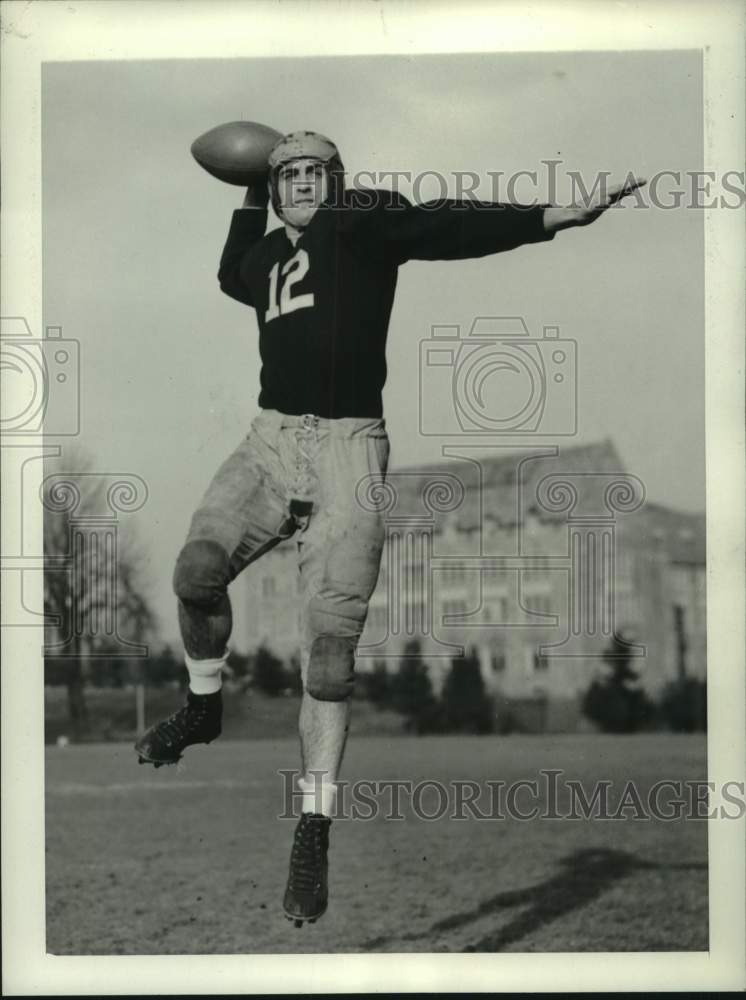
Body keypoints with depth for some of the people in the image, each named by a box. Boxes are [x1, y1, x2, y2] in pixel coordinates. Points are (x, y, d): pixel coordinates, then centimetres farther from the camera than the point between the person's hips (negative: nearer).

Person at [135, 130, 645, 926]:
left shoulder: (363, 221, 2)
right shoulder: (270, 255, 19)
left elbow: (447, 227, -13)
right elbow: (232, 276, 43)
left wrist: (556, 217, -27)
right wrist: (251, 198, 33)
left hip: (349, 449, -5)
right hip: (271, 440, 5)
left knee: (329, 644, -9)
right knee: (197, 568, -19)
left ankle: (314, 839, -4)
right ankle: (202, 708, 10)